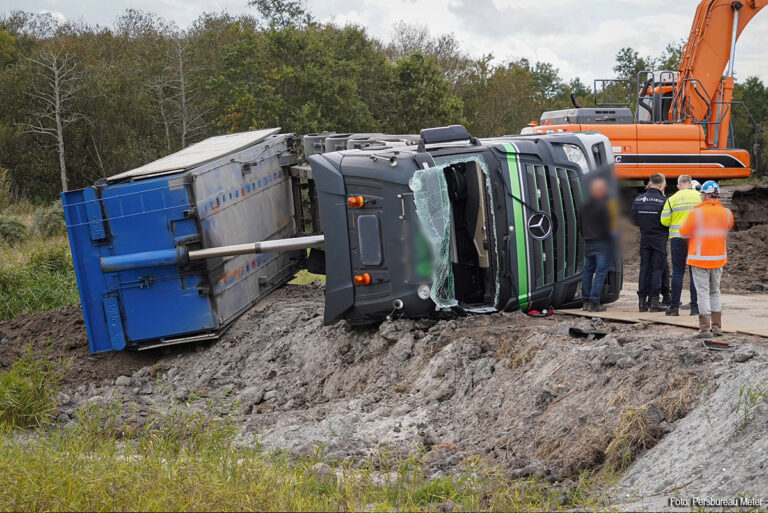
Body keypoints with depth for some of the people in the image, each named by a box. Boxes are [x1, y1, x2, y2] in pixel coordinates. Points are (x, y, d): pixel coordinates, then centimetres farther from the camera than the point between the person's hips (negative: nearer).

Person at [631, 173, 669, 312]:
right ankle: (654, 300, -1)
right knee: (657, 268, 2)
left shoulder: (638, 199, 0)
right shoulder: (663, 201, -13)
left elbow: (634, 221, 5)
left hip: (645, 238, 4)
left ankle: (642, 300, 9)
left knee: (644, 268, 9)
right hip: (659, 239, -4)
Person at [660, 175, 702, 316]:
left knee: (678, 271, 4)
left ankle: (674, 306, 1)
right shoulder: (700, 197, 1)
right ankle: (695, 306, 6)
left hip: (678, 238, -1)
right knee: (695, 272, 6)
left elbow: (664, 221, -2)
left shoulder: (672, 199, -2)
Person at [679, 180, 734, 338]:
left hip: (700, 259, -4)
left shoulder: (696, 213, -13)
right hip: (719, 258, 4)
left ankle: (705, 329, -1)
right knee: (715, 292, 17)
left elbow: (684, 232, -3)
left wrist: (684, 223, 16)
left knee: (703, 293, 0)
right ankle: (717, 326, 18)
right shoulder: (727, 214, 0)